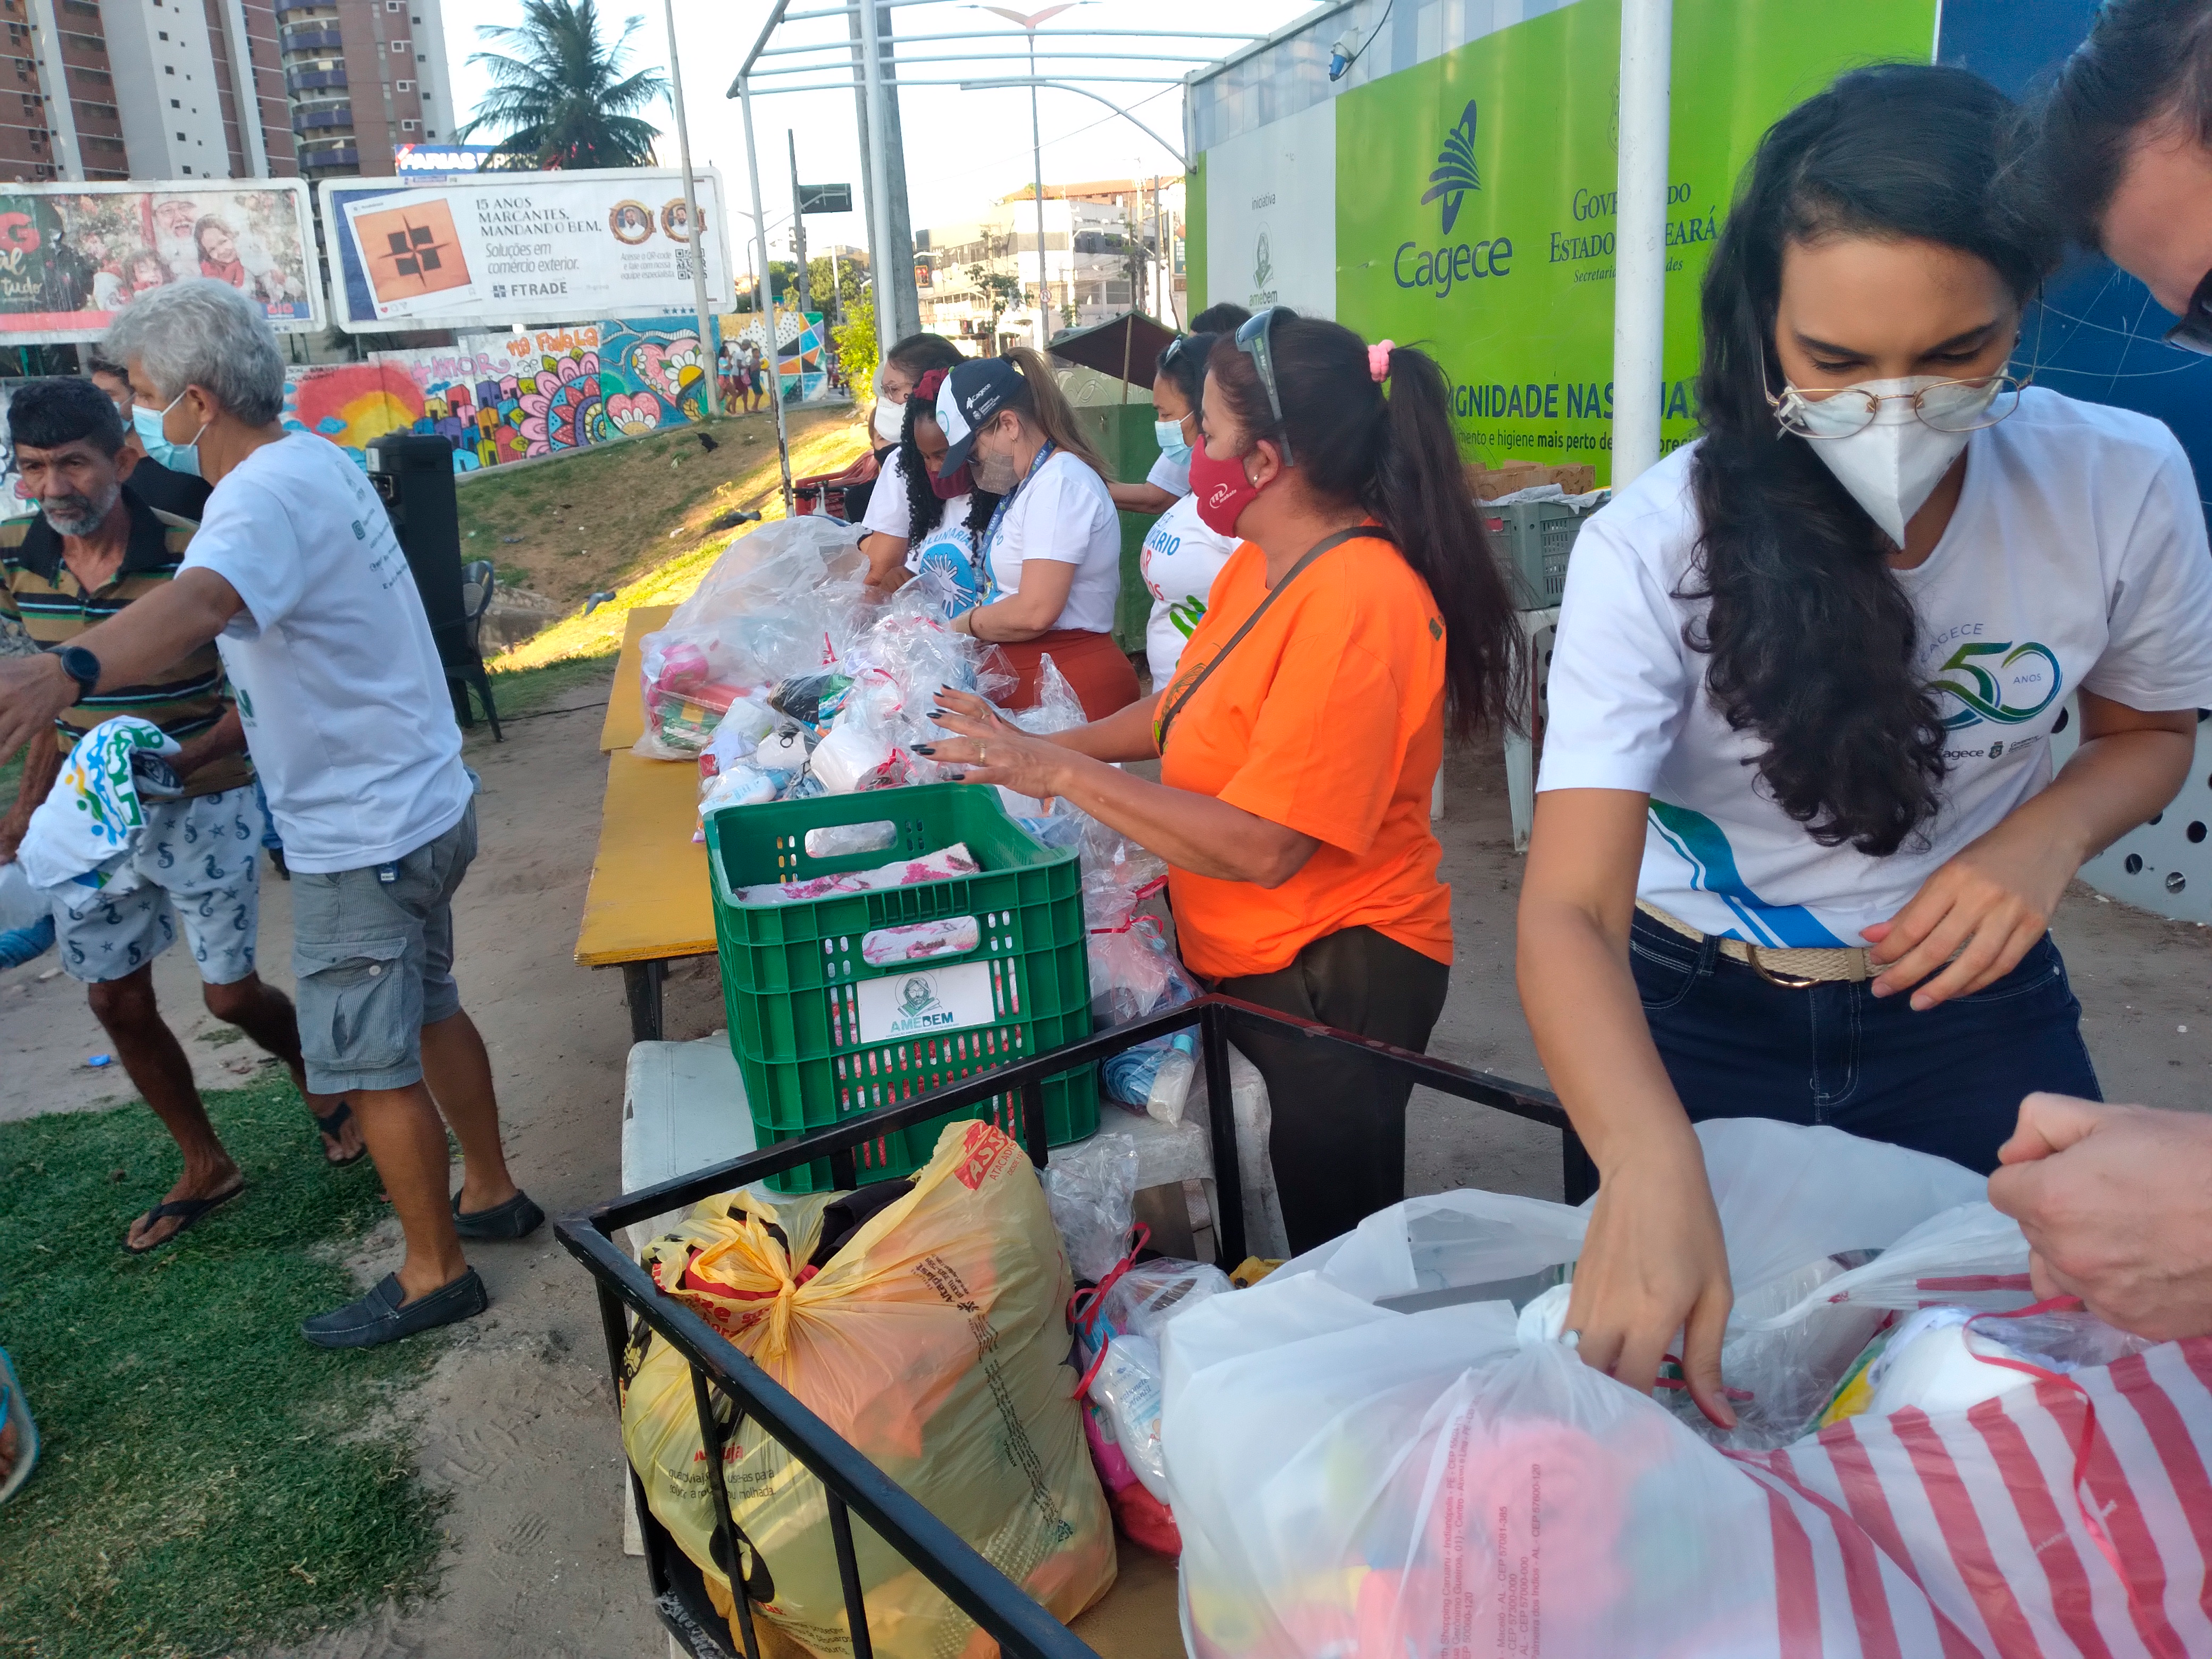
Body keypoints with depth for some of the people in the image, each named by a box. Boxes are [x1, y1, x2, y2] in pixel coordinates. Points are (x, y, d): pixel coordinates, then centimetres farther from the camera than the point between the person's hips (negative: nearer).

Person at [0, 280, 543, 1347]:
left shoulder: (265, 499, -24)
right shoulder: (317, 461, 8)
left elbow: (197, 604, -47)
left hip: (363, 837, -10)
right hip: (418, 806, 10)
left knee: (367, 1063, 4)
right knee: (427, 1013, 24)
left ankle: (434, 1274, 19)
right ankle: (491, 1193, 40)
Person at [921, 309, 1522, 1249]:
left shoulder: (1358, 604, -26)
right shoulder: (1263, 563, 2)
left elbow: (1264, 847, -27)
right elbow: (1190, 706, 17)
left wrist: (1063, 773, -22)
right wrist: (1038, 750, 6)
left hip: (1334, 973, -8)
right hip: (1244, 957, 8)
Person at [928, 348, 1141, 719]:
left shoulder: (1060, 483, -16)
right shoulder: (1031, 482, 17)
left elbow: (1035, 612, -22)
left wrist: (963, 625, -6)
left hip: (1074, 687, -9)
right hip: (1026, 684, 9)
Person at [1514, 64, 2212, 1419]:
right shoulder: (1656, 546, -26)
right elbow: (1571, 909, -32)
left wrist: (2050, 832, -18)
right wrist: (1655, 1171, -50)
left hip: (1973, 1008, 2)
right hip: (1694, 1024, -1)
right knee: (1673, 1374, 15)